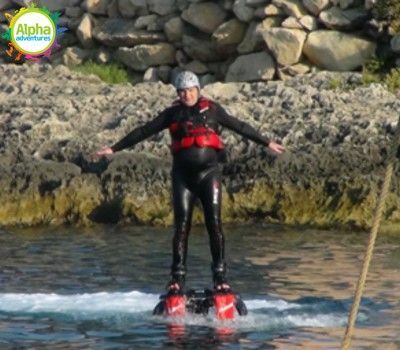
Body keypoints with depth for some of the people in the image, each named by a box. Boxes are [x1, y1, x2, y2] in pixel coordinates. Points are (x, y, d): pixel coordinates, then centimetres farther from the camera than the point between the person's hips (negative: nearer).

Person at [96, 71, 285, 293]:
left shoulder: (212, 110, 10)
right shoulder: (172, 114, 12)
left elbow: (239, 127, 15)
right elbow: (144, 132, 13)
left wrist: (267, 143, 18)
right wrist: (114, 149, 11)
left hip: (209, 172, -1)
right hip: (183, 173, 1)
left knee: (214, 223, -8)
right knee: (181, 225, -3)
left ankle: (220, 275, -6)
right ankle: (177, 277, -2)